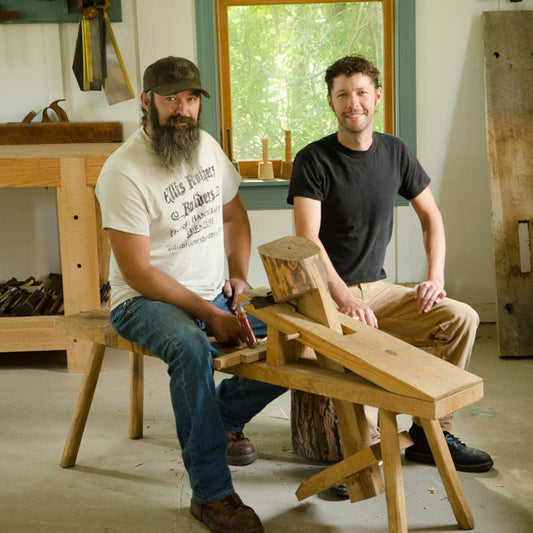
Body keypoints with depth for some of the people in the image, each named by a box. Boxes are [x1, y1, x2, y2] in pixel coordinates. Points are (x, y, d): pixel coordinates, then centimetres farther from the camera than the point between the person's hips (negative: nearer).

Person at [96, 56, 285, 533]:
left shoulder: (207, 147, 5)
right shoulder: (124, 172, -17)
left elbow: (234, 214, 20)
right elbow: (138, 272, -19)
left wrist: (239, 275, 3)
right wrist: (209, 314, -21)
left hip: (214, 293, 7)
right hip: (146, 300, -6)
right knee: (191, 348, -39)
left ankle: (224, 415, 14)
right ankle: (211, 493, -27)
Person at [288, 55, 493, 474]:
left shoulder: (395, 152, 7)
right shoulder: (313, 160, -8)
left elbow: (431, 215, 16)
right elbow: (307, 240, -17)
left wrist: (436, 276, 1)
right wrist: (345, 299, -27)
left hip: (376, 287, 5)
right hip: (325, 294, -5)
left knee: (462, 318, -12)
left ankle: (430, 432, -1)